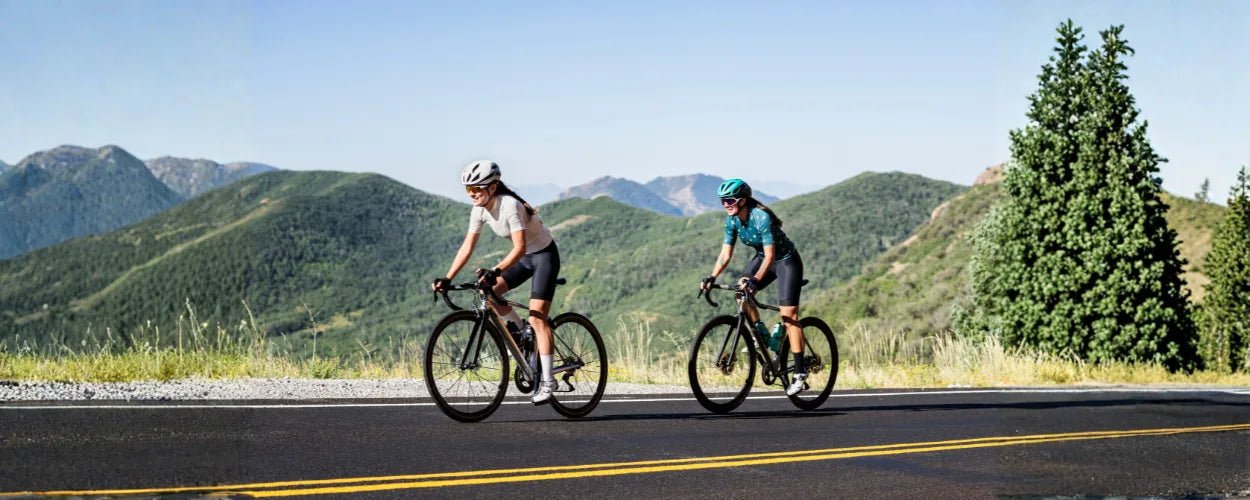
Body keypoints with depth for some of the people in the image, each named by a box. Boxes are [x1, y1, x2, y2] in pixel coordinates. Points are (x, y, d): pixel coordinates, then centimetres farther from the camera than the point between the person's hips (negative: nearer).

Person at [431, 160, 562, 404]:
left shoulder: (509, 205, -28)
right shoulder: (480, 210, -7)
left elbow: (519, 247, -35)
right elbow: (467, 247, -6)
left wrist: (495, 271, -47)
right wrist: (447, 279, -14)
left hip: (544, 255, -8)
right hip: (524, 257, 8)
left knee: (537, 318, -16)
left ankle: (547, 381, -14)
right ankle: (522, 333, 11)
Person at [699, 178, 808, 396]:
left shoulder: (761, 217, -30)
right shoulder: (732, 220, -9)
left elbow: (770, 255, -33)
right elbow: (726, 254, -7)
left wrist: (756, 279, -45)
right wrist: (712, 277, -21)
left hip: (786, 261, -7)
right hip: (762, 258, 7)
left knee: (788, 315, -14)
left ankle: (800, 374, -12)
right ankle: (761, 334, 4)